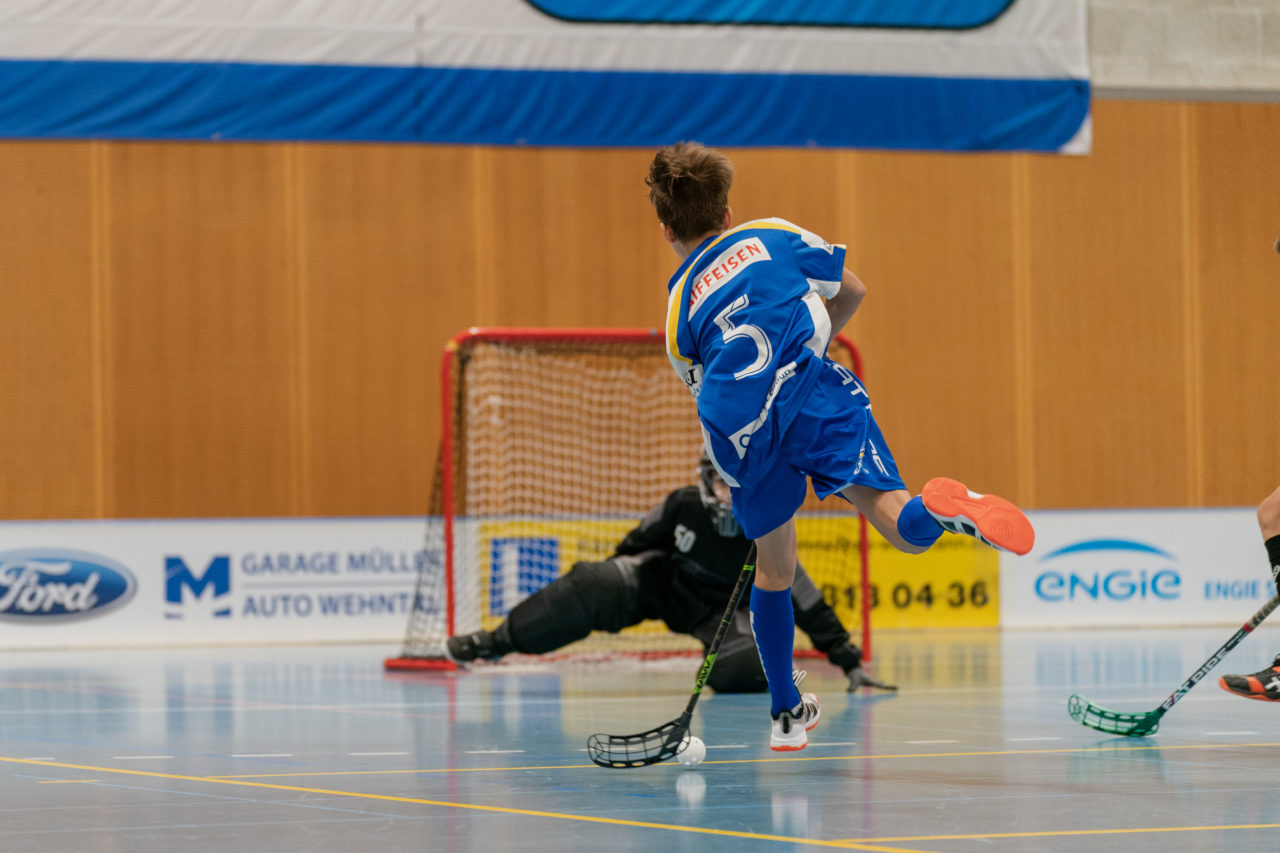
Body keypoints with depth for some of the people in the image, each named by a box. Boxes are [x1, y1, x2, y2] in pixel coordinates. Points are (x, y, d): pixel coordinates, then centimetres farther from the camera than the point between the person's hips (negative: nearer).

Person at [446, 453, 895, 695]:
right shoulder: (683, 506, -21)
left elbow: (808, 606, -21)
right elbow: (639, 542, 0)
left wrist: (850, 662, -23)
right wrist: (614, 579, 10)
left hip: (719, 609, -1)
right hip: (663, 582, 2)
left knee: (741, 671, -33)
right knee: (593, 587, -25)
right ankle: (496, 642, -18)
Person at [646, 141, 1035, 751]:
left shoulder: (677, 308, 28)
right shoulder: (772, 237, 26)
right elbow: (851, 292, 35)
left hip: (736, 432, 1)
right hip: (809, 387, -1)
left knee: (773, 570, 21)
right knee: (904, 527, -12)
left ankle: (787, 715, 27)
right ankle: (944, 509, -49)